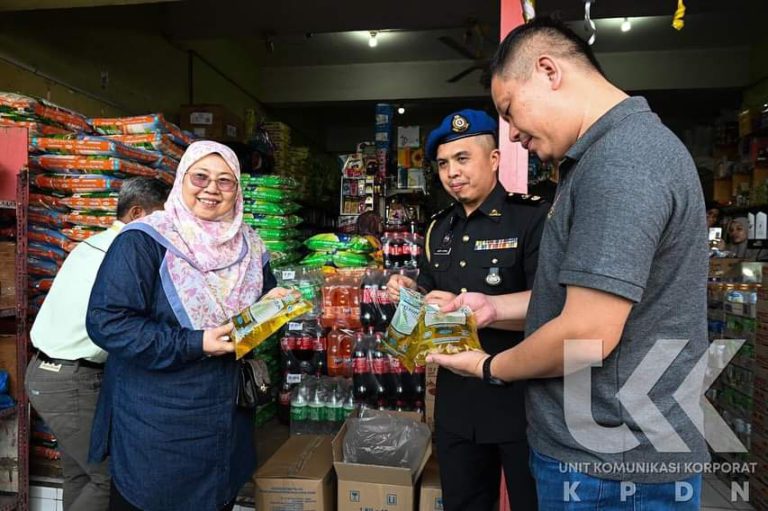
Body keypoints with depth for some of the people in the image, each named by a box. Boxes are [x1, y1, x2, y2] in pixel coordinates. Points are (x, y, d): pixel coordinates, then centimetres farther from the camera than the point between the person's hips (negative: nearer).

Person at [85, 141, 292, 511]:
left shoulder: (248, 246, 3)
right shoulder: (143, 242, -15)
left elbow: (263, 300, 17)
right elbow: (106, 321, -20)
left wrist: (271, 306, -7)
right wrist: (195, 344, -24)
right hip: (155, 421, -5)